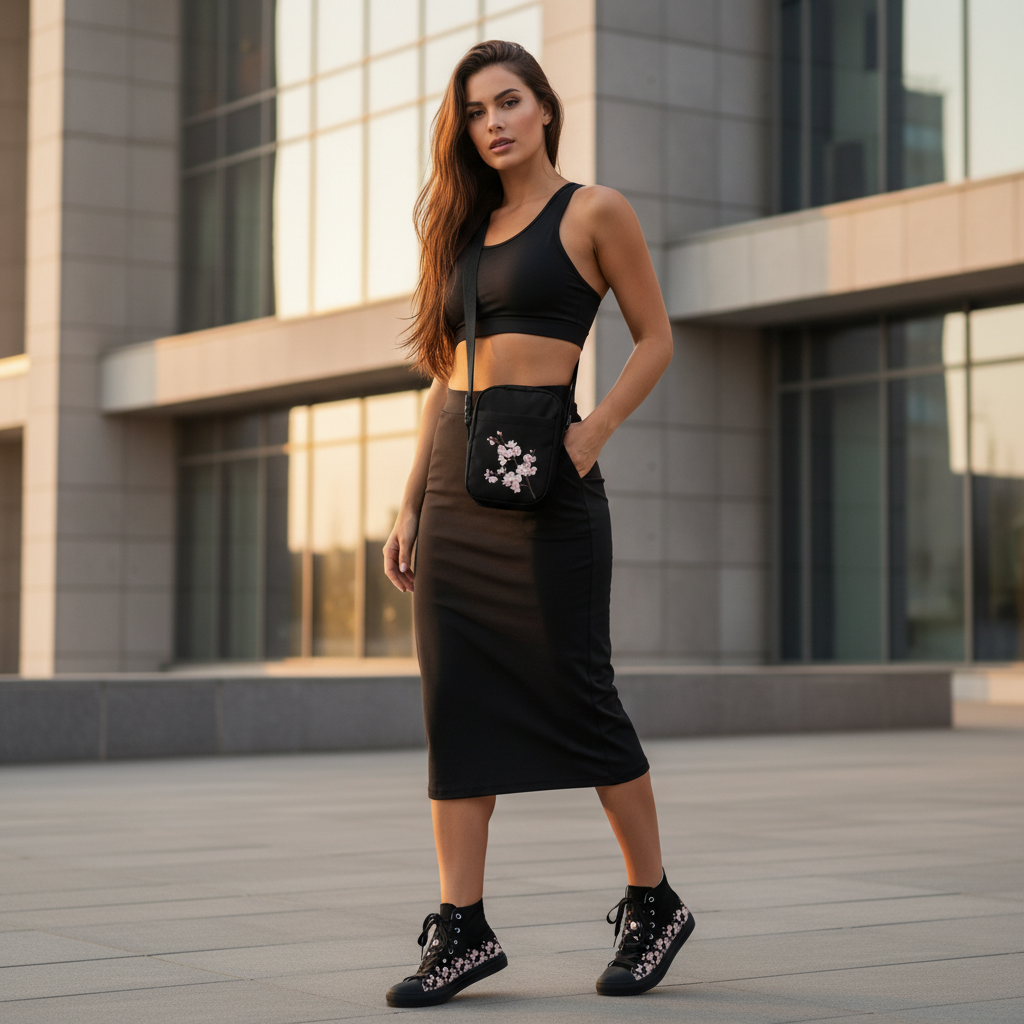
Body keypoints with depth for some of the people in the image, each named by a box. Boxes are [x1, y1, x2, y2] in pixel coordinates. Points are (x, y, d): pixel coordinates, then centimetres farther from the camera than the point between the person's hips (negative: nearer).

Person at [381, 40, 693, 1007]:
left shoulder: (594, 211, 1)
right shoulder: (465, 228, 18)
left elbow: (655, 338, 2)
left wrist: (589, 436, -11)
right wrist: (410, 502, 12)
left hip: (545, 486, -6)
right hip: (452, 480, 6)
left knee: (576, 695, -2)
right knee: (456, 703, 1)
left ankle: (654, 904, 14)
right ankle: (461, 927, 5)